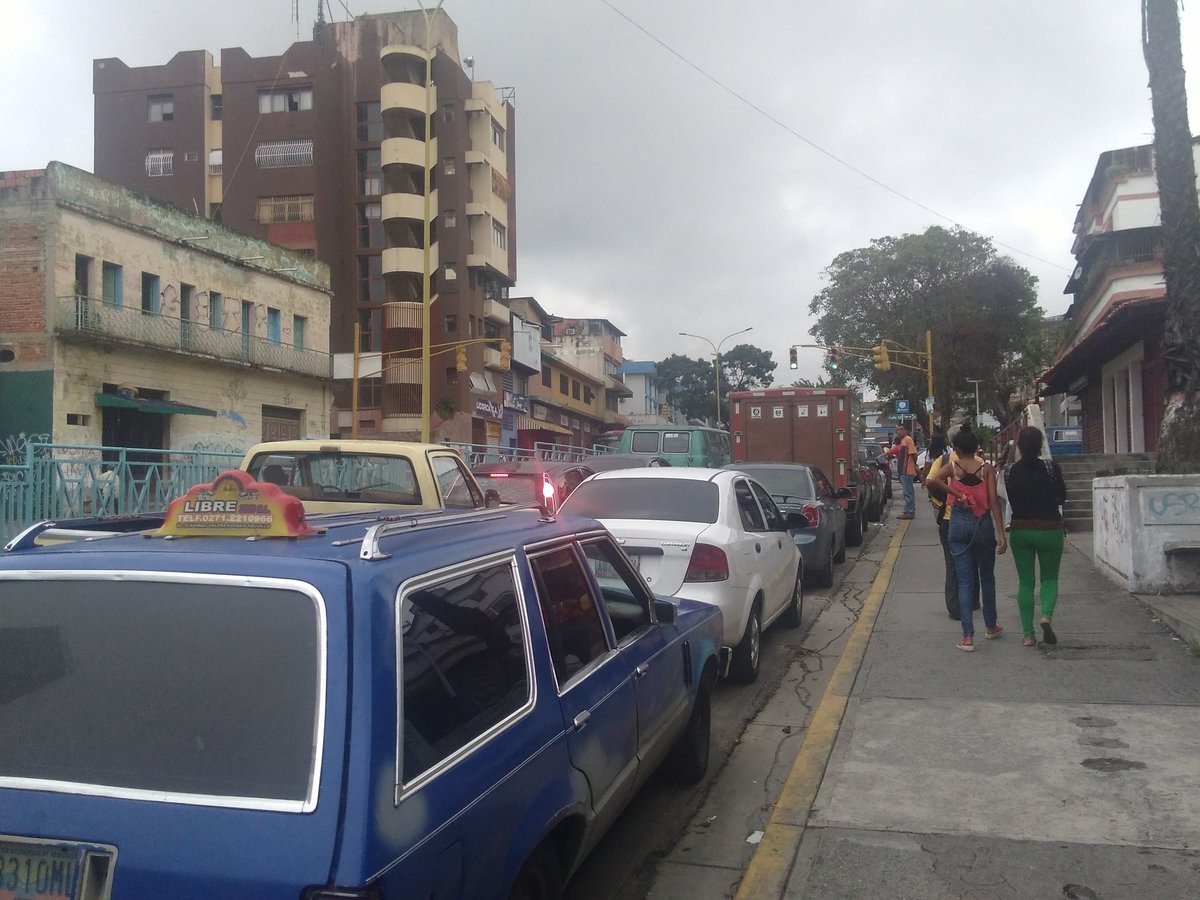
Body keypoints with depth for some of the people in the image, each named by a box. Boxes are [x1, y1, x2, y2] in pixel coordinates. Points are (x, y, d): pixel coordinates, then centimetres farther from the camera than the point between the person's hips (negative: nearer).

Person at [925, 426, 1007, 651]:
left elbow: (933, 480, -23)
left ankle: (968, 636, -4)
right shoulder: (987, 469, -2)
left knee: (964, 580, 2)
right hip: (983, 523, 1)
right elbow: (993, 501, -9)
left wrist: (957, 494, -16)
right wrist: (1001, 533, -11)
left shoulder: (952, 467, -2)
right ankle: (991, 625, 35)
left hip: (959, 523, 0)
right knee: (987, 577, 19)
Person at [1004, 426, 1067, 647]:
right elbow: (1062, 497, 2)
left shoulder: (1010, 472, -5)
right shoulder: (1050, 467, -9)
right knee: (1050, 578, 15)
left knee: (1025, 582, 8)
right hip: (1050, 529, -1)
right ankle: (1046, 615, -11)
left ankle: (1028, 634, 7)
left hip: (1020, 530, 1)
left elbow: (1011, 503, 0)